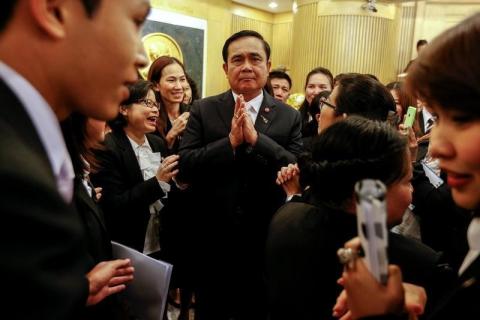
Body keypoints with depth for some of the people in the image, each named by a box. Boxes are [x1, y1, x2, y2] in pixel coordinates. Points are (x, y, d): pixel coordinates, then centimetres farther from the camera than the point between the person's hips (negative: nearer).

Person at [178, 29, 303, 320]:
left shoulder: (290, 117, -2)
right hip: (213, 241, 0)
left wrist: (256, 138, -22)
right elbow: (185, 167, -10)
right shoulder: (203, 110, -2)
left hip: (266, 242, 1)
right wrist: (230, 141, -23)